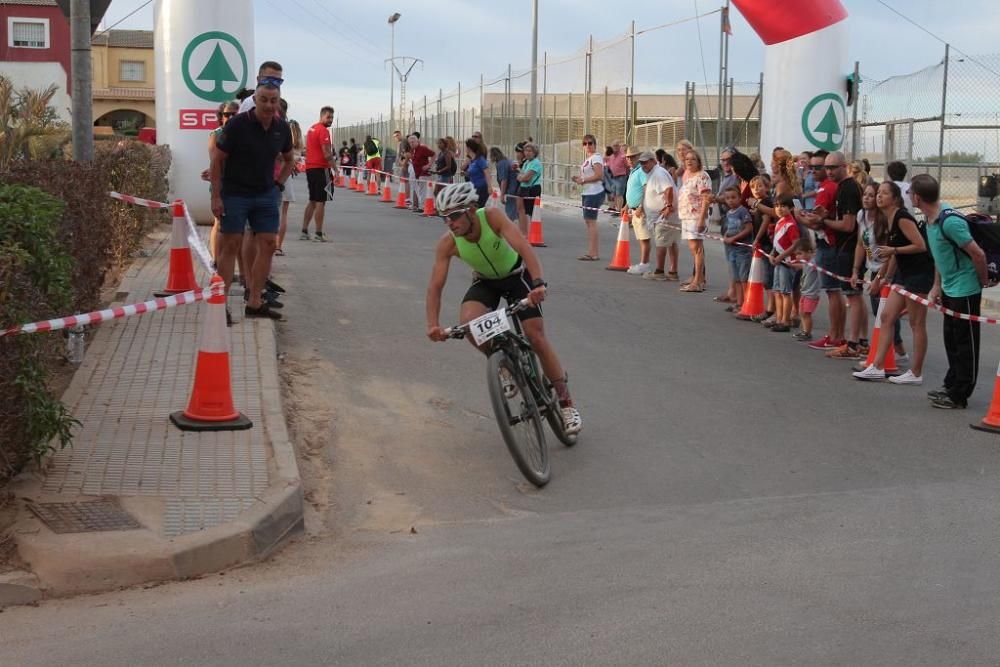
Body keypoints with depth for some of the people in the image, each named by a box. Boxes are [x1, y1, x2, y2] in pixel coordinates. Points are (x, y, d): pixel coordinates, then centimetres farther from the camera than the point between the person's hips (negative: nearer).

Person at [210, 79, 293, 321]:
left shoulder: (282, 128, 1)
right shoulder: (237, 125, -13)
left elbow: (288, 159, 20)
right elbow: (217, 160, -9)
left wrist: (279, 184, 7)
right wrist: (216, 196, -12)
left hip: (266, 195, 5)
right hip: (235, 194, -5)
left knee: (267, 245, 1)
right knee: (231, 245, -3)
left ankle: (254, 303, 9)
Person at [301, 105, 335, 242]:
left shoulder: (311, 129, 16)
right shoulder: (323, 130, -12)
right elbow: (327, 153, -18)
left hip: (309, 168, 9)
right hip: (321, 168, -9)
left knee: (312, 201, 15)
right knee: (321, 202, -5)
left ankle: (304, 231, 14)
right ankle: (319, 234, -4)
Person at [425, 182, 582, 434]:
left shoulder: (491, 217, -33)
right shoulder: (447, 243, -25)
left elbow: (524, 247, -43)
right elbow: (435, 286, -27)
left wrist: (538, 283, -59)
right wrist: (433, 325, -41)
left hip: (516, 275, -2)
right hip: (485, 282, 2)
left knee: (536, 338, -9)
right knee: (468, 321, -28)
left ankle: (566, 403, 4)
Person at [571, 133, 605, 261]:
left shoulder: (596, 157, -11)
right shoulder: (588, 158, 19)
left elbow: (599, 175, -22)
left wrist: (583, 180, -15)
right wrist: (579, 178, 11)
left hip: (594, 193, -10)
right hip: (587, 193, 10)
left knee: (591, 221, -10)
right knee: (588, 221, 11)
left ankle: (592, 253, -9)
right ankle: (593, 252, 15)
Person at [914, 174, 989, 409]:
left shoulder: (950, 221, -25)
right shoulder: (931, 219, 4)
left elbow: (978, 254, -22)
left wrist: (983, 282, -8)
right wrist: (937, 287, 14)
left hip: (965, 290, -9)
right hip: (949, 289, 9)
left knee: (965, 343, 2)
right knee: (951, 339, 18)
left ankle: (959, 395, 9)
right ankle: (951, 386, 30)